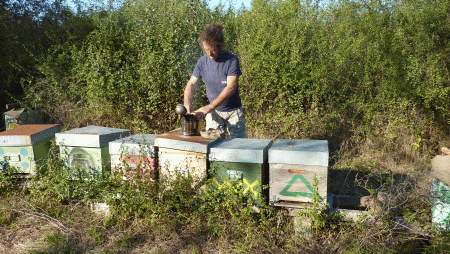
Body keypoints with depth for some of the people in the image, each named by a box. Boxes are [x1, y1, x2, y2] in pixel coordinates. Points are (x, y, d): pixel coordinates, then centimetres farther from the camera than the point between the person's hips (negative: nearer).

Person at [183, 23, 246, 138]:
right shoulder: (202, 61, -1)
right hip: (214, 112, 3)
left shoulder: (232, 60, -14)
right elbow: (191, 84, 5)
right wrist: (187, 102, -16)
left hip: (233, 111, -2)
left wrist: (209, 107, -29)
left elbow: (231, 88, -22)